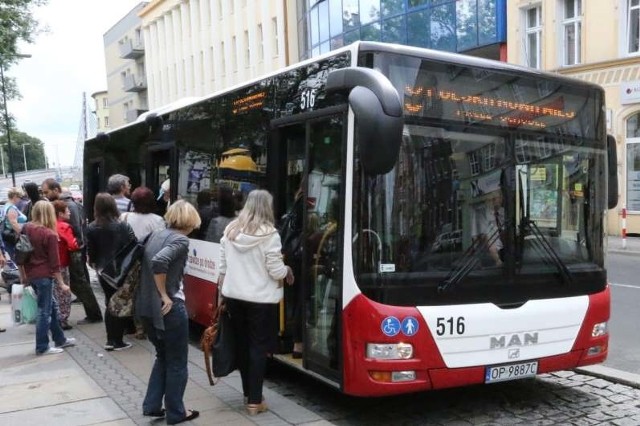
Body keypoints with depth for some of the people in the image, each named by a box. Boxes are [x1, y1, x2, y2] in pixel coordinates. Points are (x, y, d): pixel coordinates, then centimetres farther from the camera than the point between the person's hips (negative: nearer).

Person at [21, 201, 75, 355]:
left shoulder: (26, 228, 3)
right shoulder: (50, 234, -16)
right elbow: (54, 262, -15)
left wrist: (23, 275, 19)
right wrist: (61, 283, -7)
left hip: (31, 274, 7)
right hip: (44, 276, -7)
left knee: (52, 306, 19)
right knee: (44, 311, 3)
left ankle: (60, 339, 29)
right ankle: (42, 347, 11)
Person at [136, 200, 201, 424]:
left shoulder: (156, 234, 9)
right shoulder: (181, 240, -14)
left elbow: (148, 263, 14)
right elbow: (159, 262, -31)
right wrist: (164, 295, -21)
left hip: (146, 306, 8)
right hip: (168, 308, -8)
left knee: (162, 356, 24)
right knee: (177, 362, 10)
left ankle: (151, 405, 27)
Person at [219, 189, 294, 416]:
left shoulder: (230, 230, 3)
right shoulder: (269, 234, -14)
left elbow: (223, 265, 9)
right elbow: (276, 271, -13)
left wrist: (223, 287, 20)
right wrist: (288, 271, 7)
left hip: (233, 295, 6)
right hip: (260, 299, -5)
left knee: (242, 344, 17)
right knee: (258, 347, 4)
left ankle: (248, 393, 29)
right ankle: (254, 401, 8)